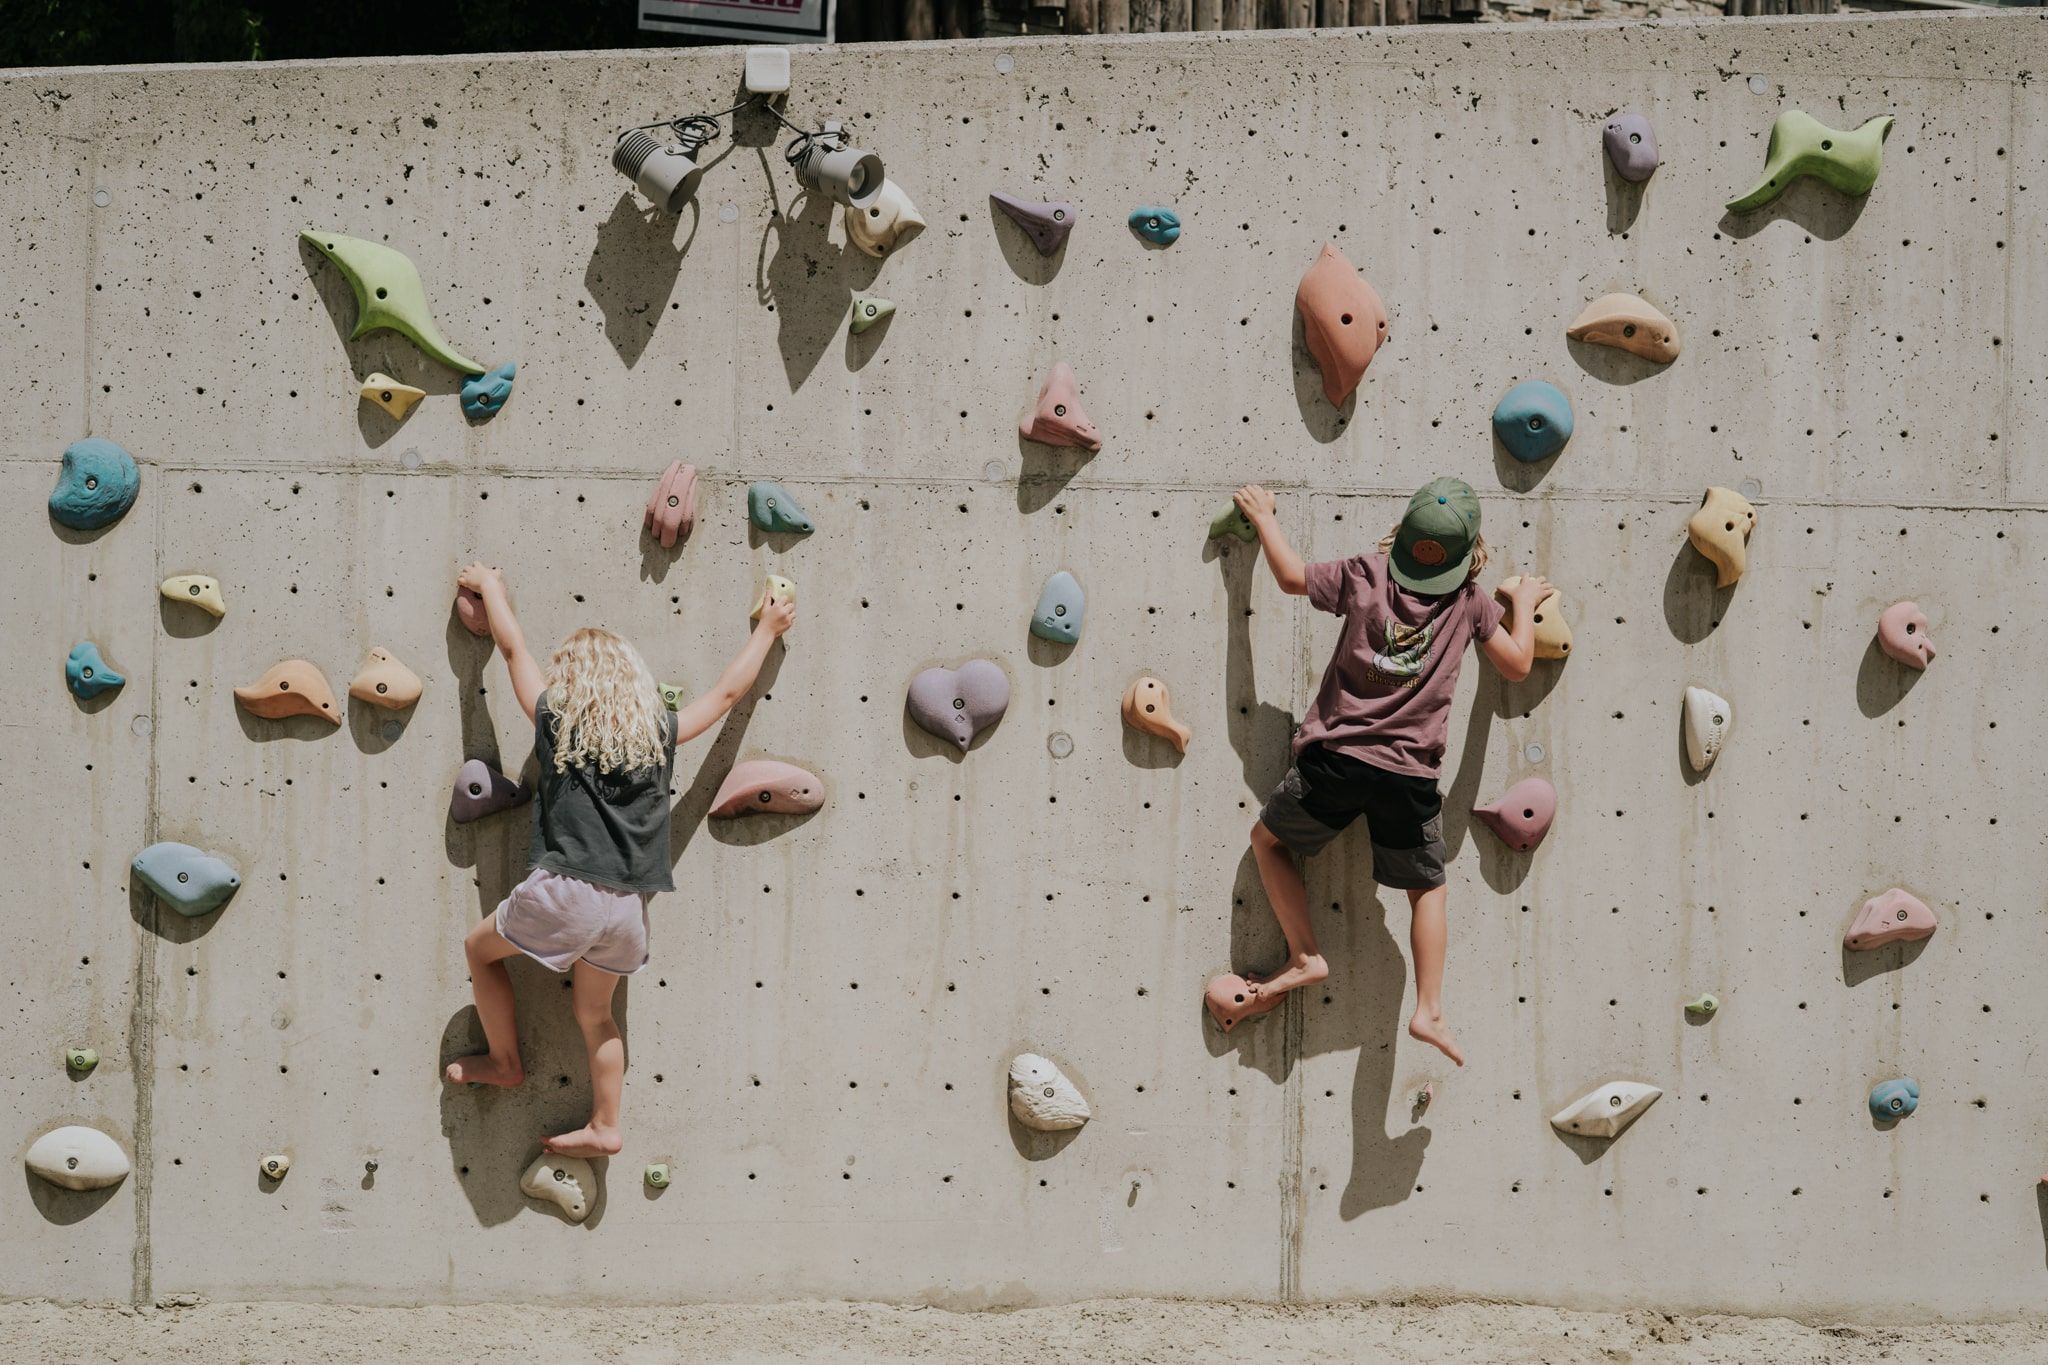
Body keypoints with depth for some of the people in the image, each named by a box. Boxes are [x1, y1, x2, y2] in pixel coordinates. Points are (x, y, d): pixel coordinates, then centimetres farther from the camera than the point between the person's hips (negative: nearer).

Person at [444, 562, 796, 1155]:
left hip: (565, 893, -3)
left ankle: (504, 1061, 28)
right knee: (595, 1012, 22)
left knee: (480, 948, 24)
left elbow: (514, 647, 16)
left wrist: (489, 586, 31)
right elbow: (728, 691, 20)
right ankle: (604, 1128, 24)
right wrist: (768, 628, 32)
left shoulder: (555, 721, 3)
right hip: (629, 907, 4)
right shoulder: (659, 733, 8)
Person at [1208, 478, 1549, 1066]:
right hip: (1409, 775, 1)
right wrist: (1524, 602, 25)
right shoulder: (1470, 600, 0)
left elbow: (1291, 576, 9)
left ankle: (1304, 955, 15)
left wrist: (1263, 516, 24)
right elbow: (1517, 665, 8)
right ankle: (1429, 1011, 9)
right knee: (1428, 889, 19)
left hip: (1336, 758, -1)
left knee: (1268, 840, 22)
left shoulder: (1365, 573, -1)